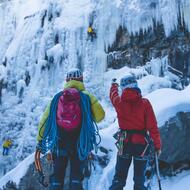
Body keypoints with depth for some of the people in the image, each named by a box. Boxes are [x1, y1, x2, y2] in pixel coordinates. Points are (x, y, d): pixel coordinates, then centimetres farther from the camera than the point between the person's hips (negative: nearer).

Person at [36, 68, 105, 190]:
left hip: (60, 142, 2)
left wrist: (40, 139, 12)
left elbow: (45, 119, 4)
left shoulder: (57, 97, 5)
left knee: (57, 174, 14)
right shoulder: (87, 96, -1)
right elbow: (100, 116, -11)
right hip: (80, 143, -2)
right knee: (76, 173, 10)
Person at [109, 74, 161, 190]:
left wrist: (114, 85, 41)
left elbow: (113, 94, 20)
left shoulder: (119, 102, -5)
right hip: (141, 143, -2)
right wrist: (157, 145, -3)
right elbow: (152, 126, -12)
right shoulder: (144, 103, -12)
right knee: (139, 177, 11)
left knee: (119, 176, 14)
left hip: (124, 142, 2)